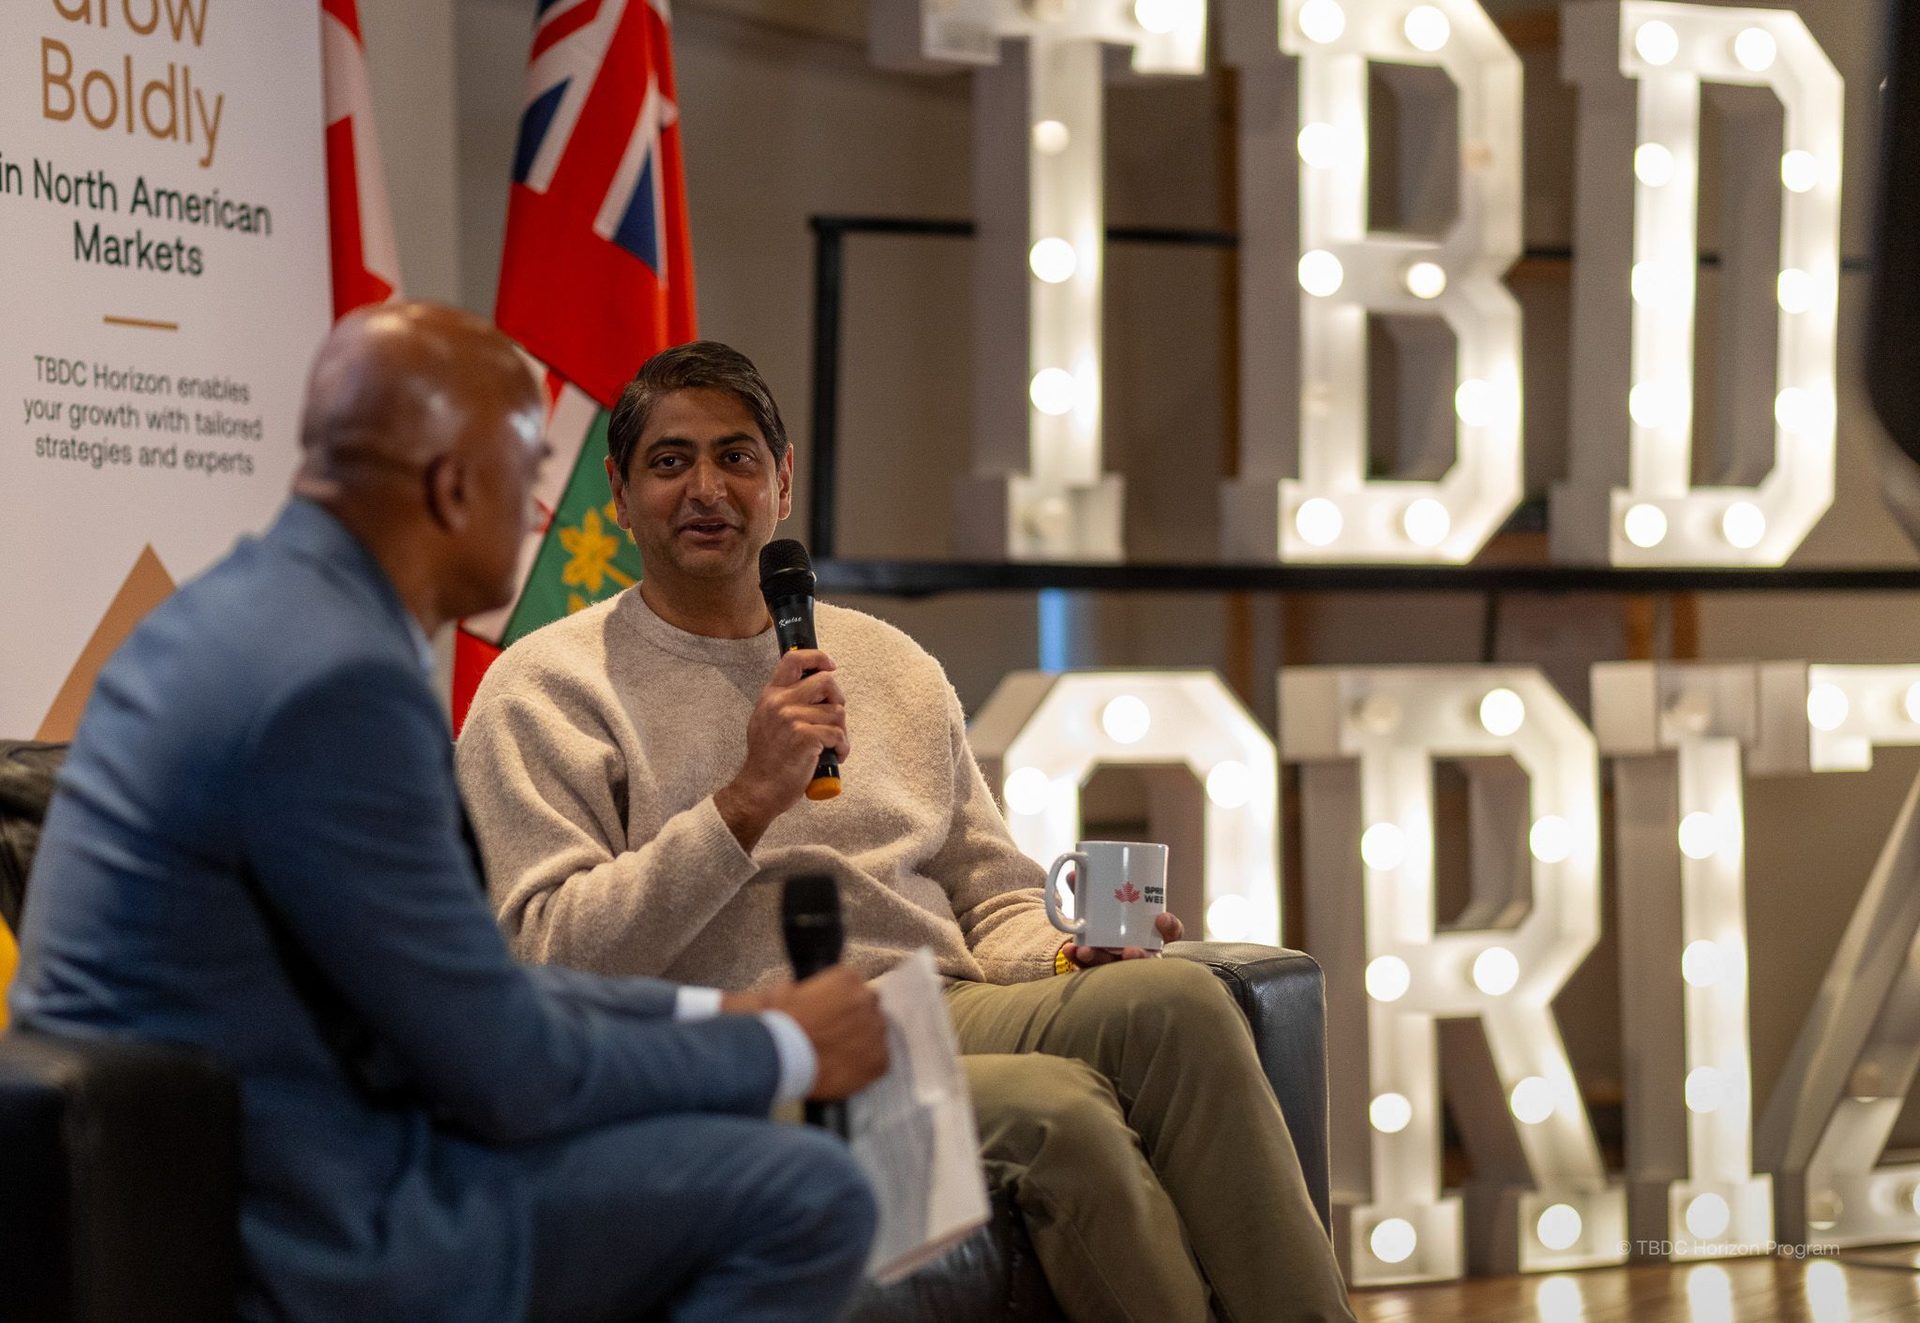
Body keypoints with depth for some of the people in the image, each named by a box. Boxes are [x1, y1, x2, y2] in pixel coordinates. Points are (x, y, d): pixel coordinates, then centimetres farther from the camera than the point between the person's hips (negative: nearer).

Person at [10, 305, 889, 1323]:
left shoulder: (247, 613, 9)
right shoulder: (336, 680, -22)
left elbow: (453, 989, 16)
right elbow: (505, 1076, -17)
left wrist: (710, 1014, 13)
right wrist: (781, 1052, -3)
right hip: (293, 1237, -10)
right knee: (800, 1197, -9)